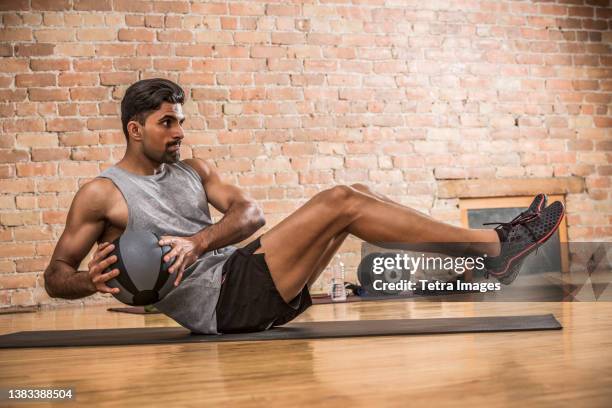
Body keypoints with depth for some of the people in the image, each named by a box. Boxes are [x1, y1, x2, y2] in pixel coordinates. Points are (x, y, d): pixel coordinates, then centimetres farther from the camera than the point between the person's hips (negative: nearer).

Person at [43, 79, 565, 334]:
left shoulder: (193, 170, 18)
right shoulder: (101, 193, 1)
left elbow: (250, 211, 3)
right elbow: (55, 274, 1)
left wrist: (199, 241, -17)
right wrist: (90, 281, -23)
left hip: (242, 274, 7)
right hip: (220, 303, -7)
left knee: (354, 195, -6)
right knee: (339, 202, -20)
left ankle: (489, 250, -7)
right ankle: (494, 244, -18)